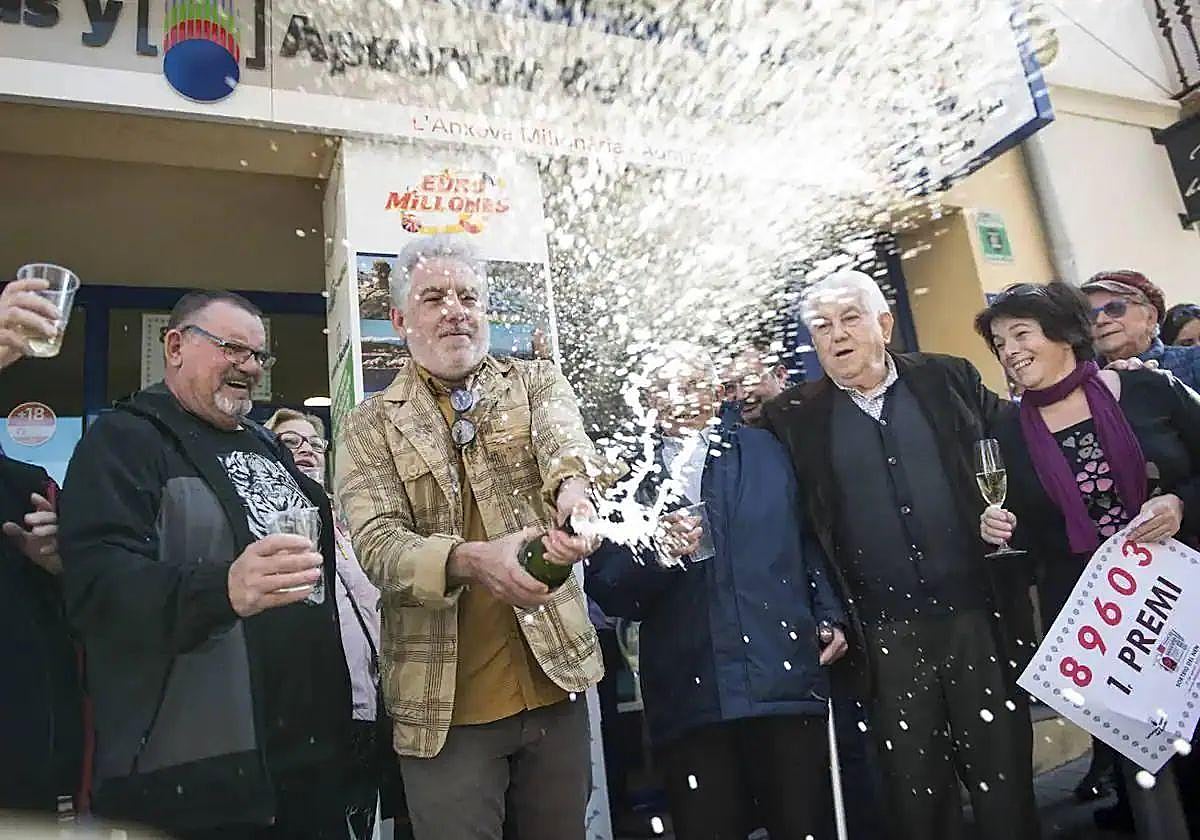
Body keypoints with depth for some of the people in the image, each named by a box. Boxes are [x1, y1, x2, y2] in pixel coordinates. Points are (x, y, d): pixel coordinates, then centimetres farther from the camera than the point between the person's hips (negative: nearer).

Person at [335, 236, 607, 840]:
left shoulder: (536, 382, 5)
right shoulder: (370, 429, 1)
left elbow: (562, 435, -17)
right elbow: (377, 546, -12)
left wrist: (573, 486, -41)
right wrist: (470, 559, -33)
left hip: (554, 677, 2)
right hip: (444, 700, -1)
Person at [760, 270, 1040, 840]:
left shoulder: (950, 379, 5)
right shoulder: (795, 417, 1)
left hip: (977, 614, 1)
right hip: (886, 633, 0)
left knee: (1005, 779, 11)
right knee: (914, 785, 10)